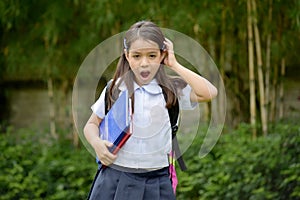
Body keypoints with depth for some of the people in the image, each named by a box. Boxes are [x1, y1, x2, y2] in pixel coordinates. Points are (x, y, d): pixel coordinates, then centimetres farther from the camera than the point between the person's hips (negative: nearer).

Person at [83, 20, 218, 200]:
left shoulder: (171, 90, -2)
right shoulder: (115, 89, 2)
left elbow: (209, 93, -18)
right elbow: (92, 124, 13)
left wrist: (174, 65, -10)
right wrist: (96, 142, -9)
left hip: (156, 182, -1)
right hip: (115, 178, 1)